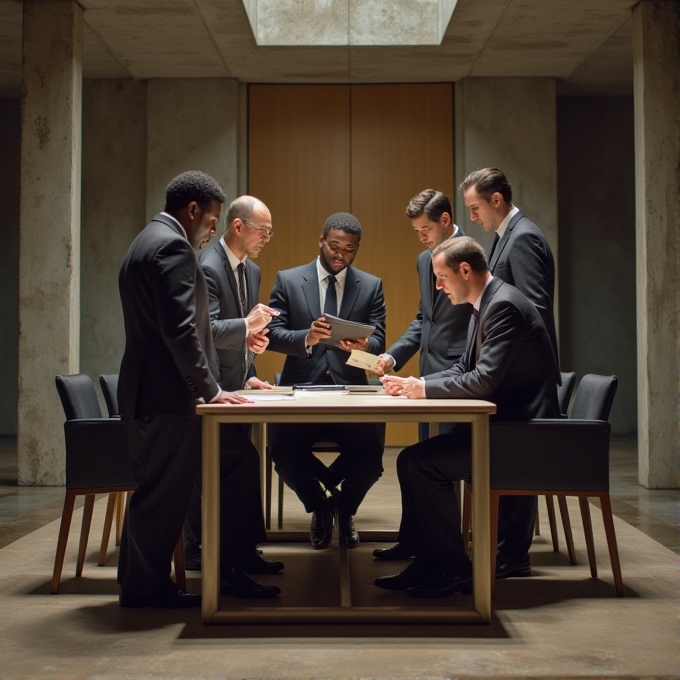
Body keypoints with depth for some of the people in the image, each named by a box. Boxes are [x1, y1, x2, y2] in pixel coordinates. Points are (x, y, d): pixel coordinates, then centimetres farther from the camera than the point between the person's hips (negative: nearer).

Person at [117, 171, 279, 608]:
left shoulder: (147, 241, 19)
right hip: (168, 395, -11)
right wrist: (210, 389, -15)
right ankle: (148, 587, 9)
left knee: (155, 491, 17)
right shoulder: (174, 247, -15)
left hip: (145, 393, 11)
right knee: (164, 493, -1)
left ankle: (138, 583, 26)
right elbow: (180, 329, -22)